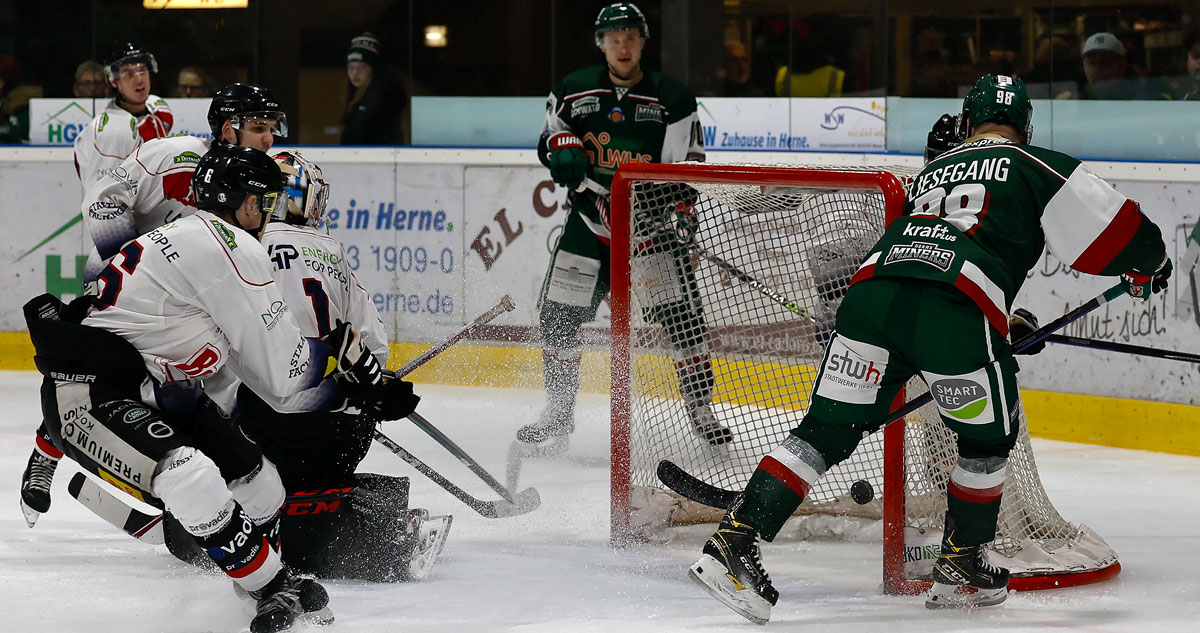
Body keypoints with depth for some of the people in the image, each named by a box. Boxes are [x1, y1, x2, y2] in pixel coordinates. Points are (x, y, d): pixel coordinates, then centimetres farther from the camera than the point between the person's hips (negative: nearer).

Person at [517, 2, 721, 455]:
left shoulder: (672, 99, -4)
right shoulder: (574, 91, 2)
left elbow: (686, 164, -6)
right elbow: (551, 132, 14)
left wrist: (679, 214, -21)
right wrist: (562, 148, -11)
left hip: (652, 224, -2)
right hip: (591, 219, 2)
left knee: (681, 314, -9)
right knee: (559, 314, -4)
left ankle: (701, 410, 6)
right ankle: (558, 414, 9)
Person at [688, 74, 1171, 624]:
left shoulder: (931, 171, 35)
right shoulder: (1036, 167, 18)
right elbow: (1113, 228, 17)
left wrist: (1010, 324, 51)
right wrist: (1147, 267, 39)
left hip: (872, 288, 4)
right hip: (954, 314, -4)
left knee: (827, 429, 6)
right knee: (988, 435, 19)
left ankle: (734, 539, -6)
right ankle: (960, 568, 26)